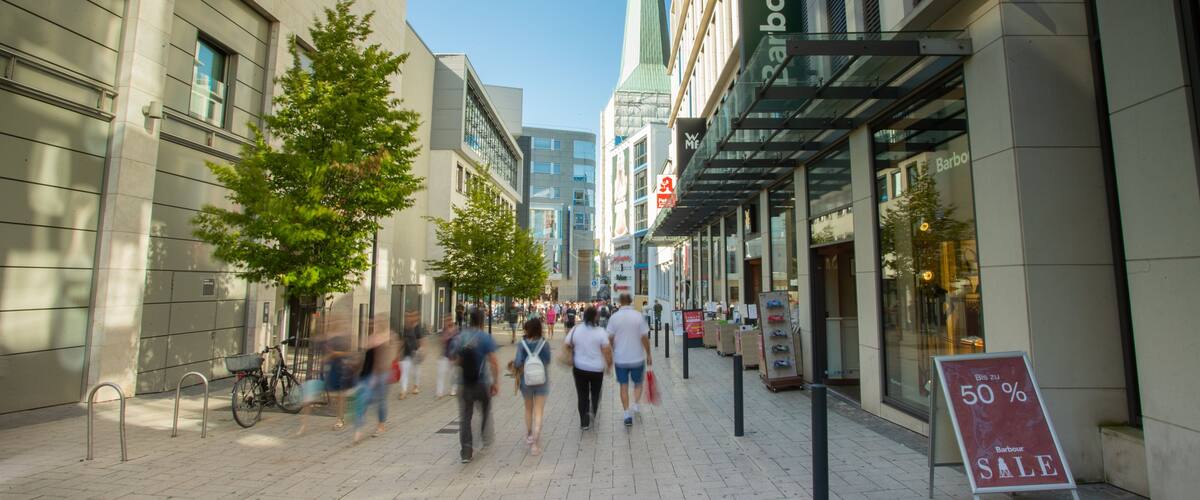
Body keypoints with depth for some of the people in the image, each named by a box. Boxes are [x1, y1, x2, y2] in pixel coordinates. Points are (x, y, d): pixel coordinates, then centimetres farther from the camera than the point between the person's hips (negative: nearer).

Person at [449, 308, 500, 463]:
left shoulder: (458, 338, 1)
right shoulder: (485, 338, -11)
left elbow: (453, 359, 8)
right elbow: (493, 363, -14)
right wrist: (496, 382, -9)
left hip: (463, 384, 3)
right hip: (482, 382, -2)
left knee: (465, 417, 8)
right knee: (485, 411, 20)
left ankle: (466, 451, 6)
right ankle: (486, 440, 29)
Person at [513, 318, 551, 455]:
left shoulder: (522, 344, -12)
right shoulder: (544, 344, -11)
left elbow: (518, 363, -17)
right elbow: (548, 362, -10)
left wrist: (514, 365, 4)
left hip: (526, 381, 1)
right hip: (541, 381, -1)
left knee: (528, 409, 23)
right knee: (538, 412, 5)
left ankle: (529, 435, 39)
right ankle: (535, 443, 2)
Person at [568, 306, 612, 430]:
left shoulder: (575, 330, -4)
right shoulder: (600, 332, -13)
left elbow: (566, 346, -1)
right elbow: (607, 350, -13)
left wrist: (571, 361, 12)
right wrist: (609, 364, 2)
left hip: (579, 368, 2)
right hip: (597, 369, -2)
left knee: (582, 395, 12)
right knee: (595, 392, 22)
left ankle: (584, 422, 14)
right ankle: (592, 411, 2)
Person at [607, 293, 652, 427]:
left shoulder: (614, 317, -6)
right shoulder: (639, 316, -8)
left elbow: (610, 338, -3)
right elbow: (645, 338, -7)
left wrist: (612, 353, 14)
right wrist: (648, 355, 3)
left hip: (620, 358, 1)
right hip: (637, 357, 0)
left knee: (624, 386, 11)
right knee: (638, 383, 20)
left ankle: (627, 414, 8)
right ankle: (636, 405, 4)